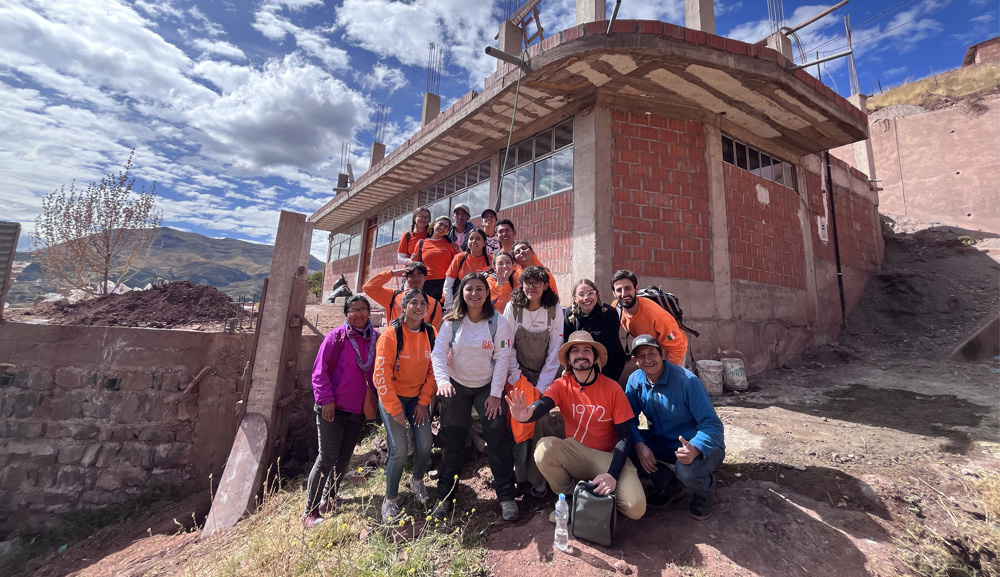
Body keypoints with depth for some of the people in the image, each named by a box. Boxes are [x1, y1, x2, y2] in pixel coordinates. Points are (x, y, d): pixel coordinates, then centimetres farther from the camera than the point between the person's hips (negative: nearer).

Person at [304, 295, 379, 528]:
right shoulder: (337, 336, -9)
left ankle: (328, 499, 36)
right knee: (327, 458, -2)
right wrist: (326, 399, -15)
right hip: (333, 409, -5)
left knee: (344, 458, 15)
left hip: (358, 410, 5)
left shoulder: (375, 339, 3)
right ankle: (310, 511, 13)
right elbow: (320, 371, -10)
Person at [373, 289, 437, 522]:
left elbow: (433, 370, 1)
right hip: (392, 397, -3)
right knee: (399, 448, -9)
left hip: (418, 397, 4)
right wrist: (395, 409, -14)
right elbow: (381, 375, -16)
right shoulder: (391, 335, -17)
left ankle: (417, 480, 30)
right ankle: (389, 499, 17)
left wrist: (424, 401, -4)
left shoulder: (430, 334, -4)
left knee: (425, 443, -3)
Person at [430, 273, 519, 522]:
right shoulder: (452, 321, -8)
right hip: (456, 386, 1)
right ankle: (445, 497, 24)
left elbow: (502, 359, -12)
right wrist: (442, 380, -31)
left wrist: (495, 394, -13)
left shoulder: (498, 322, -12)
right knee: (453, 442, 7)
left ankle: (506, 496, 13)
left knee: (499, 438, -5)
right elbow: (438, 352, -14)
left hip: (487, 387, -1)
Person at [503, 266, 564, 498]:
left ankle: (538, 479, 10)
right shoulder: (512, 307, -10)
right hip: (519, 373, 0)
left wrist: (541, 387, -11)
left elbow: (555, 351, -8)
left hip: (544, 374, 0)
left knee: (541, 423, -9)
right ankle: (518, 473, 15)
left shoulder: (555, 310, -10)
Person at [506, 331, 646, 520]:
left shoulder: (612, 389, -11)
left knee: (635, 508, -23)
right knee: (544, 448, -29)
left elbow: (625, 436, -9)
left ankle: (603, 492, 11)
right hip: (574, 452, 1)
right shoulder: (562, 385, -8)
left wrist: (612, 475, -22)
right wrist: (525, 415, -54)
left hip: (607, 455, -1)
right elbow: (542, 405, -29)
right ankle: (570, 496, 0)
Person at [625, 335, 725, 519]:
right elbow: (629, 419, -7)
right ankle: (670, 485, 6)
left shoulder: (687, 381, -23)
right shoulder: (635, 380, -9)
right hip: (665, 443, 5)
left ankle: (705, 491, 5)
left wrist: (694, 449, -43)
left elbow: (712, 424, -24)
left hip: (701, 446, -4)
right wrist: (639, 445, -26)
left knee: (688, 472, -36)